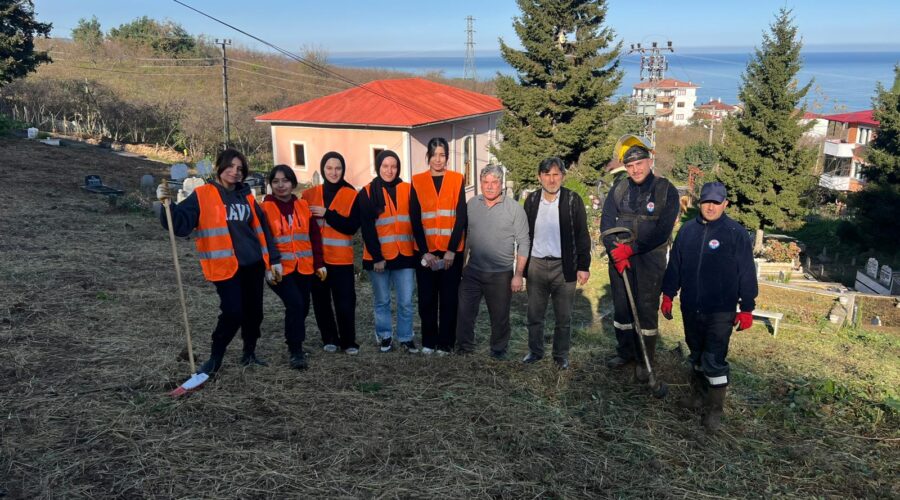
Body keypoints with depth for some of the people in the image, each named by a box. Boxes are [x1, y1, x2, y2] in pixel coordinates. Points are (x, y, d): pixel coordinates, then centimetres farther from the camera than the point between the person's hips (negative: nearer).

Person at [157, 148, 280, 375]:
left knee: (254, 311, 10)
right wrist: (167, 204, -29)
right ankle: (215, 359, 8)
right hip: (225, 266, -5)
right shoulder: (202, 196, -3)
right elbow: (180, 223, -11)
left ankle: (249, 354, 30)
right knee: (233, 313, -13)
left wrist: (273, 259, 14)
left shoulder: (247, 197, 13)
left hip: (253, 264, 6)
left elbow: (261, 229, 16)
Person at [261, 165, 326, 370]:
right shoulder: (265, 208, -3)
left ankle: (294, 344, 34)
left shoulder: (303, 205, 8)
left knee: (303, 307, 10)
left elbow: (314, 236, 11)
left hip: (304, 268, 5)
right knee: (295, 304, -20)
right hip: (280, 269, -4)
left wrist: (319, 263, 7)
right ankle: (296, 351, -8)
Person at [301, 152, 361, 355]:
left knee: (345, 302, -3)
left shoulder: (352, 195, 1)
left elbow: (352, 226, -10)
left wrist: (327, 214, -17)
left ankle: (348, 342, 12)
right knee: (321, 302, 8)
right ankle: (329, 339, 23)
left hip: (342, 259, -2)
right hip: (316, 258, 2)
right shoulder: (309, 195, 7)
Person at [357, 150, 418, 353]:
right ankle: (384, 337, 23)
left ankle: (406, 337, 16)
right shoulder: (367, 193, 1)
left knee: (406, 301, 3)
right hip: (378, 256, -1)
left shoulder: (408, 189, 5)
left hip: (405, 255, 1)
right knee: (382, 300, 9)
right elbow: (367, 228, -4)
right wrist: (376, 257, -10)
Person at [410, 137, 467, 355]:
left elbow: (461, 217, -2)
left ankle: (446, 343, 15)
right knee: (427, 298, 5)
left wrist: (451, 250, -11)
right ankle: (429, 342, 19)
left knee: (449, 298, 4)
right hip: (425, 251, 1)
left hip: (451, 251, -1)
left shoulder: (457, 180, 3)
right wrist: (424, 251, -9)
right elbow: (415, 220, 0)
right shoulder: (417, 182, 4)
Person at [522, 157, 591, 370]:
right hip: (536, 265, 2)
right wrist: (522, 265, 7)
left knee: (563, 318, 7)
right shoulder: (531, 200, 5)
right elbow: (525, 234, 10)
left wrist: (583, 266, -7)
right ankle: (535, 351, 27)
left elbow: (582, 235, -3)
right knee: (534, 315, 11)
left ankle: (561, 355, 22)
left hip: (564, 267, -2)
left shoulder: (573, 200, -4)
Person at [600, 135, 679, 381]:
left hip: (649, 259, -3)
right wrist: (615, 251, -14)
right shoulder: (619, 188, 3)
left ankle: (644, 362, 15)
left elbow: (662, 232, -14)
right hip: (619, 258, 4)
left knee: (646, 311, 2)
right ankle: (625, 352, 30)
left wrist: (631, 249, -20)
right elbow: (606, 222, 0)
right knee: (621, 307, 13)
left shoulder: (666, 190, -7)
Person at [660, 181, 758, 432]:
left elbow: (747, 273, -6)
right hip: (690, 308, 5)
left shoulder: (736, 233, -8)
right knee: (696, 355, 18)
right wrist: (668, 295, 12)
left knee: (714, 360, -4)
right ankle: (698, 396, 35)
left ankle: (715, 409, 11)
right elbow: (674, 264, 11)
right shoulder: (688, 230, 4)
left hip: (720, 311, -4)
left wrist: (747, 308, -6)